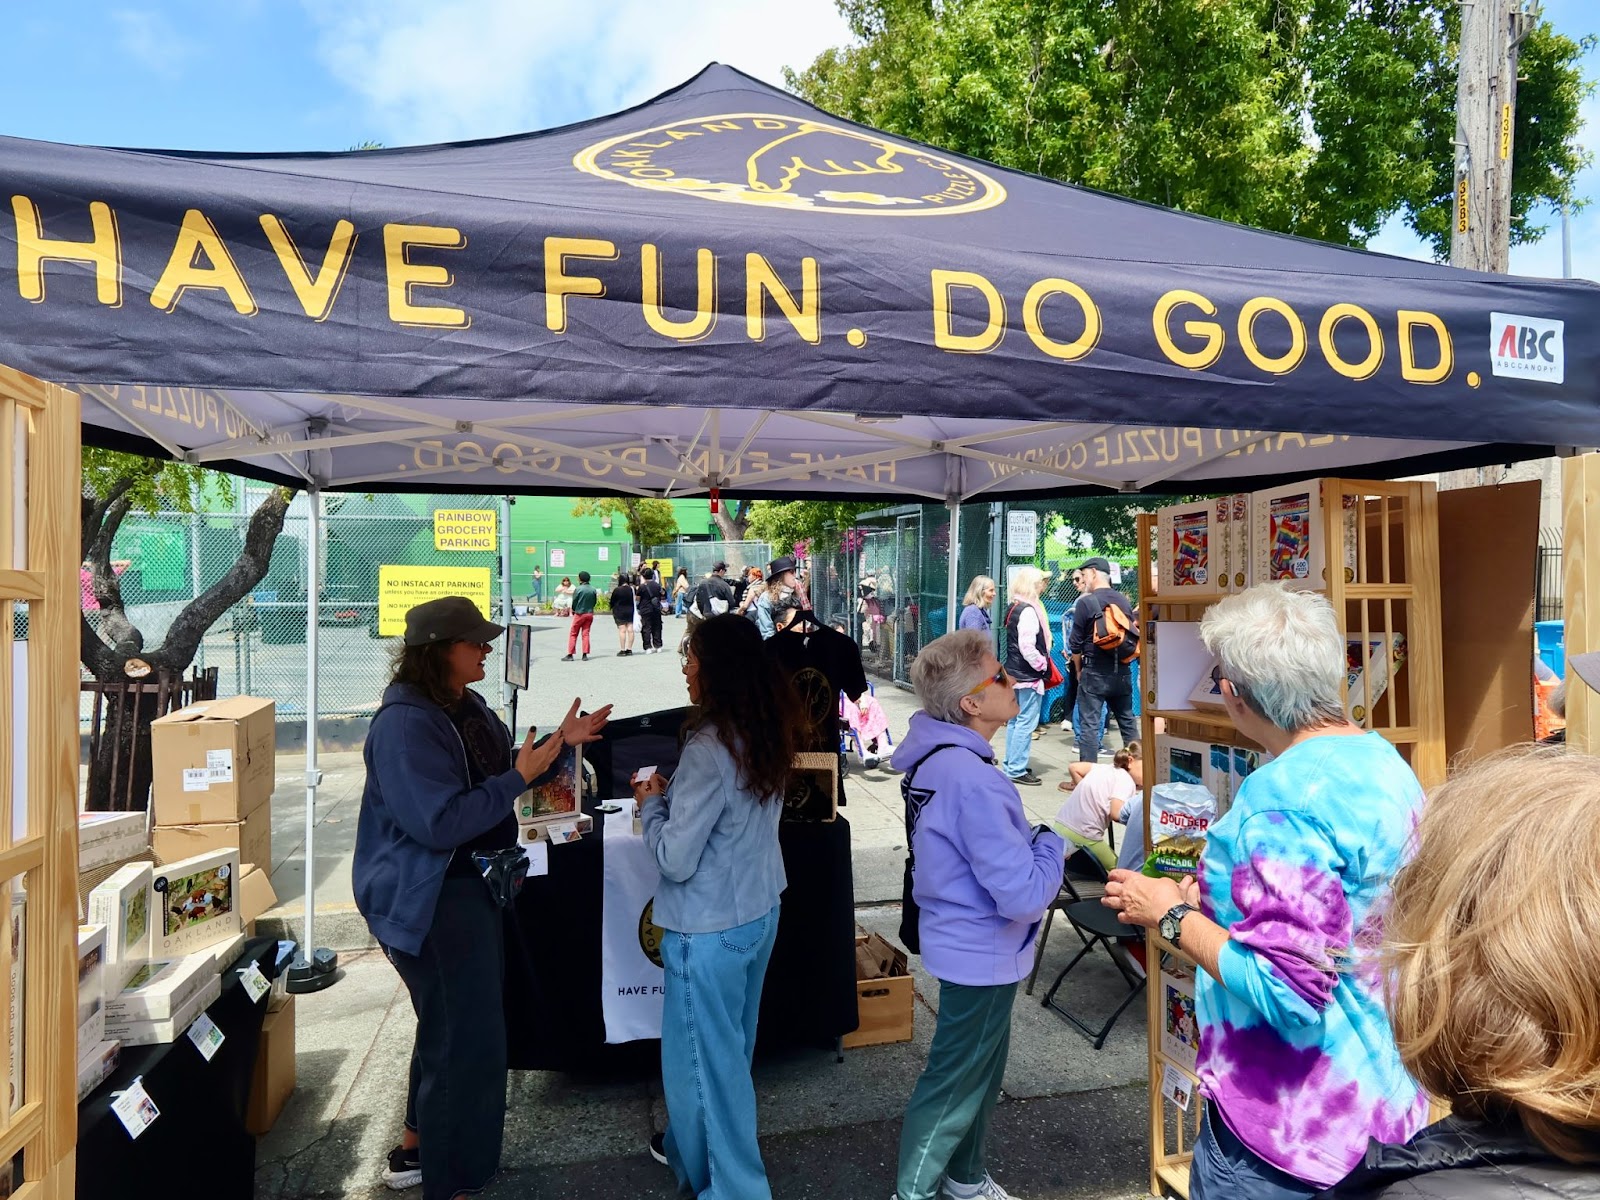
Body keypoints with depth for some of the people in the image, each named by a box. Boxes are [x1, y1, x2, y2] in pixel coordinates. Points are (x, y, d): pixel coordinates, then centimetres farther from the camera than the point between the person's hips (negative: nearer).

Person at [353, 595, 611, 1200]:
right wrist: (521, 776, -27)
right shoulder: (404, 725, -25)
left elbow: (496, 771, 15)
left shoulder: (466, 705, 5)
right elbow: (440, 822, -30)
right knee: (466, 1038, 0)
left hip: (473, 885, 10)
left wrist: (558, 740, 3)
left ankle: (418, 1146, 44)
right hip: (433, 901, -10)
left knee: (452, 1025, 24)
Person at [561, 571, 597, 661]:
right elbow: (595, 601, 5)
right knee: (586, 634, 10)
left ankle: (570, 654, 3)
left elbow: (574, 602, -8)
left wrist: (573, 610, 11)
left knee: (573, 634, 5)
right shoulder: (593, 589, -2)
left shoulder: (579, 589, -15)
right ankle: (585, 655, 7)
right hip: (590, 614, 4)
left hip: (580, 614, -4)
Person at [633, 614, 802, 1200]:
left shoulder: (708, 749, -27)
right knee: (729, 1047, 25)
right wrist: (674, 794, 8)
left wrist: (651, 803, -7)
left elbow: (675, 859, -22)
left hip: (710, 928, -9)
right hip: (759, 912, 9)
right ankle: (692, 1144, 46)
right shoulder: (765, 736, -1)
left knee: (704, 1055, 11)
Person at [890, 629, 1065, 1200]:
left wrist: (1028, 840, 1)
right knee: (954, 1085, 11)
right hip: (981, 953, -10)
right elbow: (1023, 895, -30)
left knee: (983, 1068, 27)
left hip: (966, 942, 10)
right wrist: (1051, 843, -13)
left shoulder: (938, 756, -1)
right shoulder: (971, 780, -32)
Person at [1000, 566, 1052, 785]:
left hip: (1015, 673, 10)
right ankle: (1016, 769, -1)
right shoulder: (1028, 611, -18)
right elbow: (1027, 647, -24)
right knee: (1026, 722, -4)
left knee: (1014, 720, 16)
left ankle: (1011, 765, 24)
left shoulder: (1013, 608, 11)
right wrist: (1042, 665, -10)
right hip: (1028, 675, -10)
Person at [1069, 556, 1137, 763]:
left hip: (1094, 673, -5)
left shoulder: (1085, 602, -9)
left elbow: (1076, 644, -7)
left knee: (1089, 726, -2)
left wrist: (1079, 670, 6)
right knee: (1127, 723, 16)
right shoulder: (1124, 601, 6)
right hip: (1122, 672, 5)